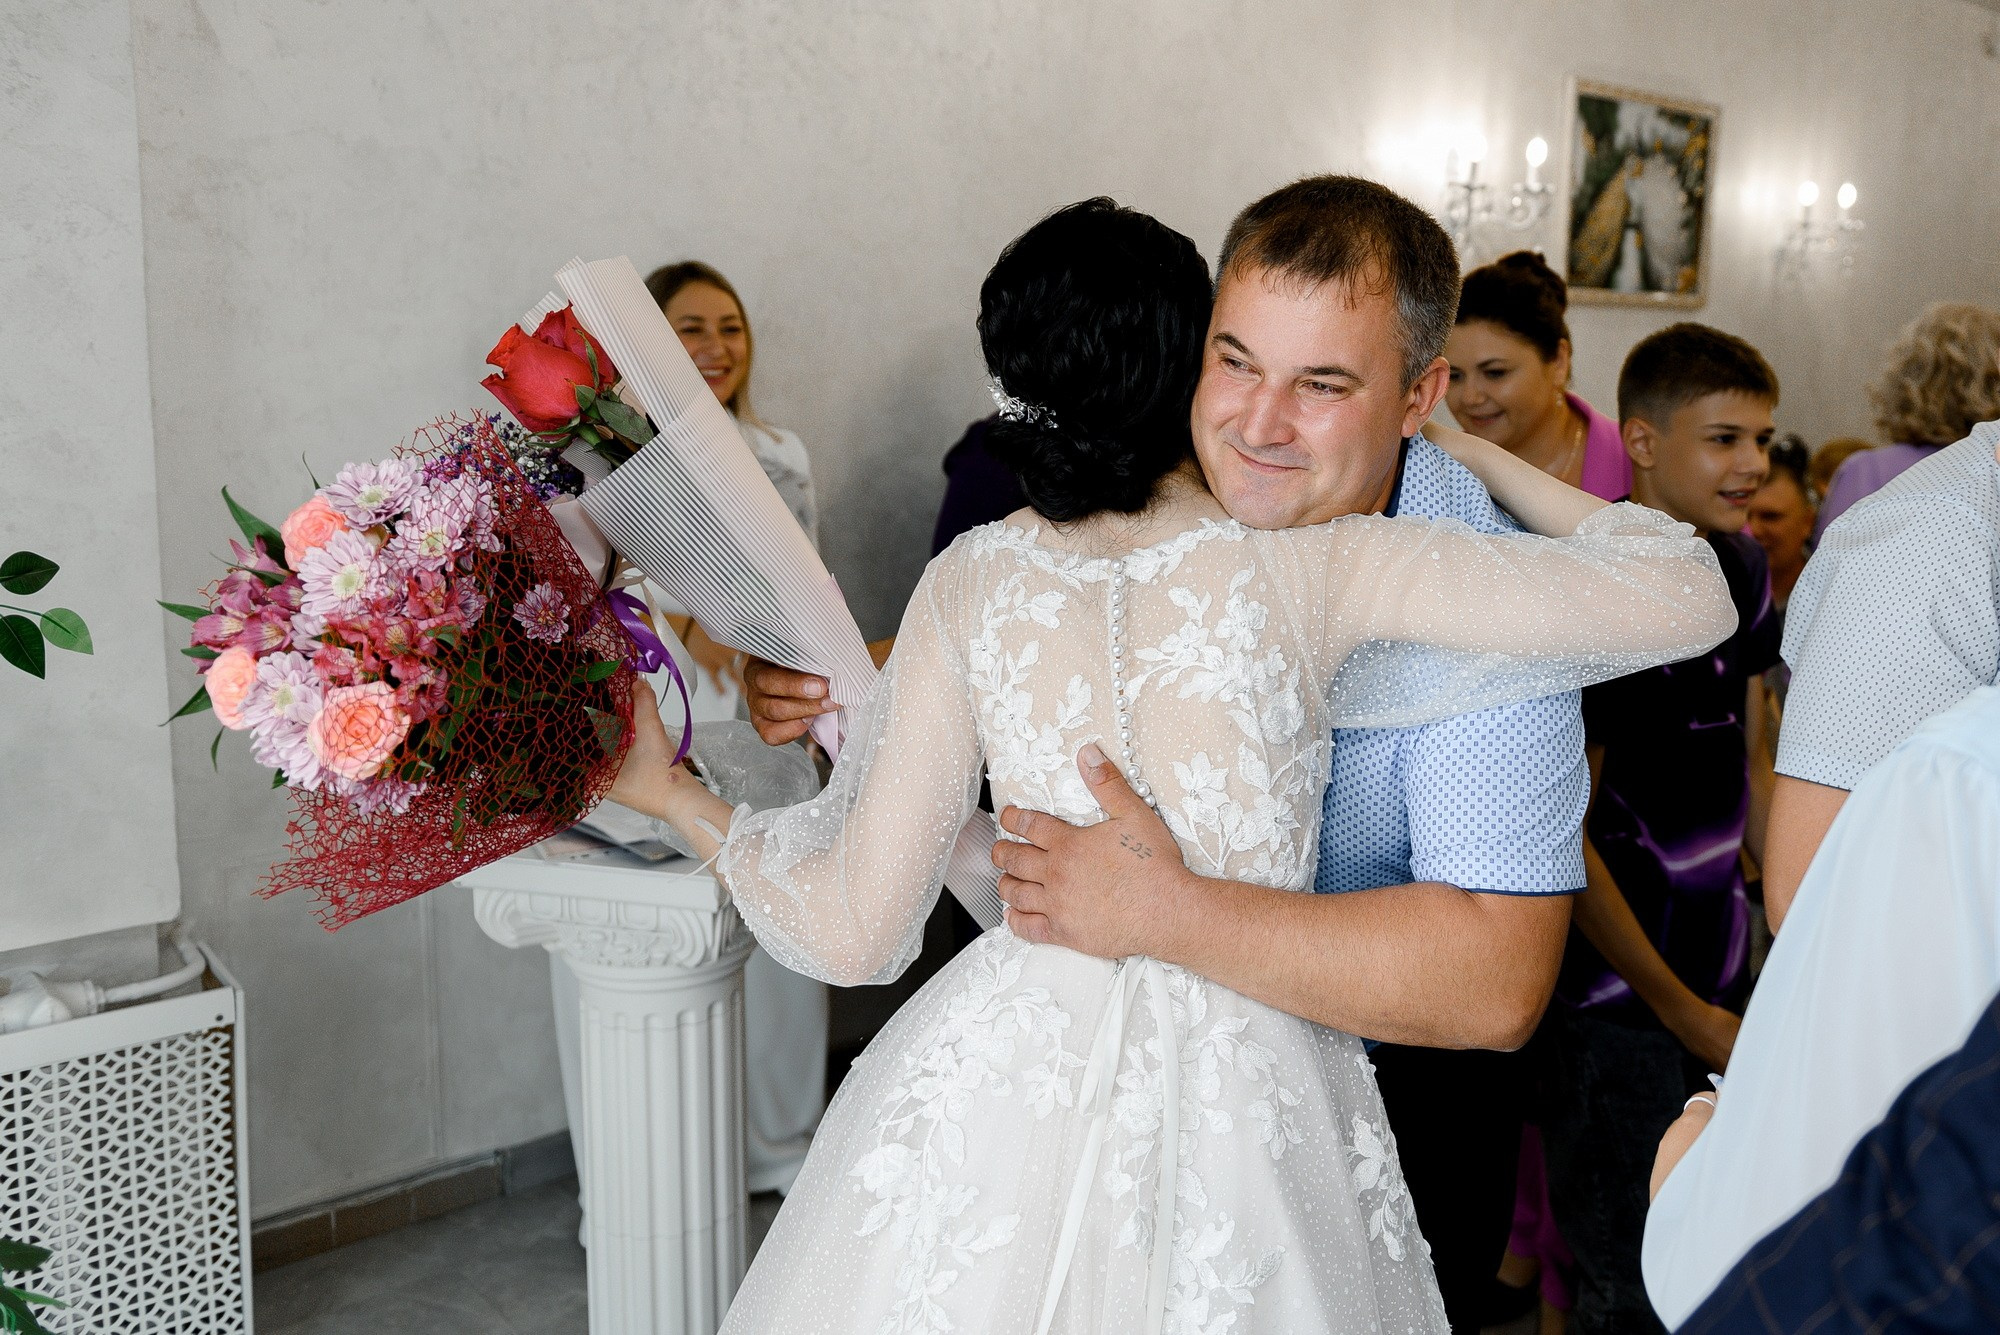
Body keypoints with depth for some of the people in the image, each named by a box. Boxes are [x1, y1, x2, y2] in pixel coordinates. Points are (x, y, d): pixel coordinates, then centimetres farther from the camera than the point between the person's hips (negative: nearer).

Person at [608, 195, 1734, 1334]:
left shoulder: (970, 580, -4)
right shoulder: (1314, 560, -9)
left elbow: (854, 931, -2)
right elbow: (1685, 598, -6)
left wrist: (676, 795, 14)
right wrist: (1473, 449, 7)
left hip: (998, 1085, 2)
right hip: (1241, 1100, -1)